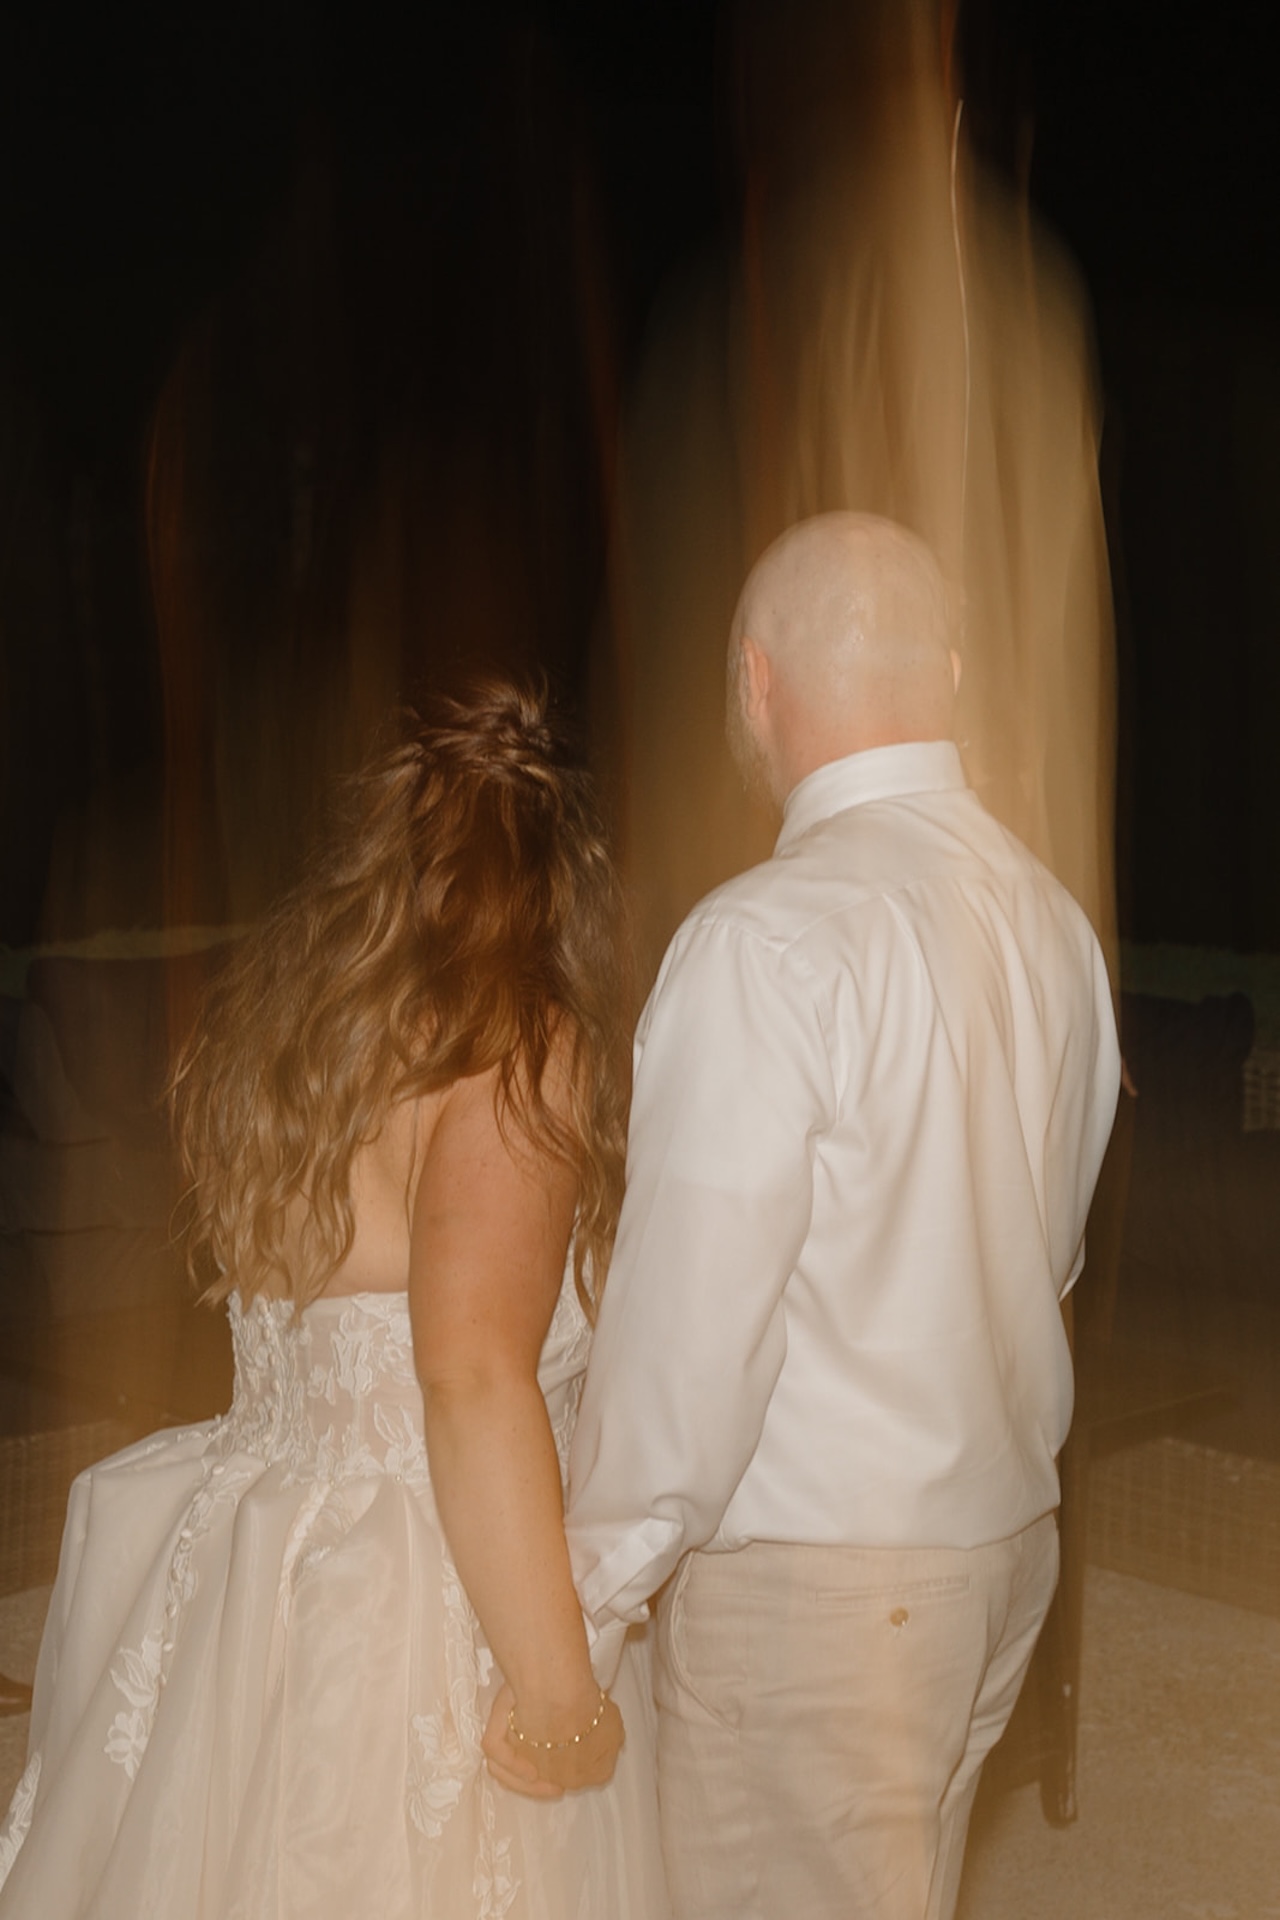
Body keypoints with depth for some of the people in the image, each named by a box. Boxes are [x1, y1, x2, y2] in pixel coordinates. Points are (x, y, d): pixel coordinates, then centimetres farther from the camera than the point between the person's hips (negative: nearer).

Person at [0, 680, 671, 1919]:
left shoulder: (259, 1023, 6)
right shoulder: (516, 1051, -16)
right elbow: (473, 1374, -24)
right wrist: (556, 1686, -19)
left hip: (234, 1558, 7)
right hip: (422, 1603, -7)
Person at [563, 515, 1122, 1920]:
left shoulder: (770, 940, -20)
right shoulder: (1052, 920, 4)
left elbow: (690, 1322, -21)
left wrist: (584, 1594, -10)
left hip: (817, 1577, -8)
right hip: (1007, 1535, 8)